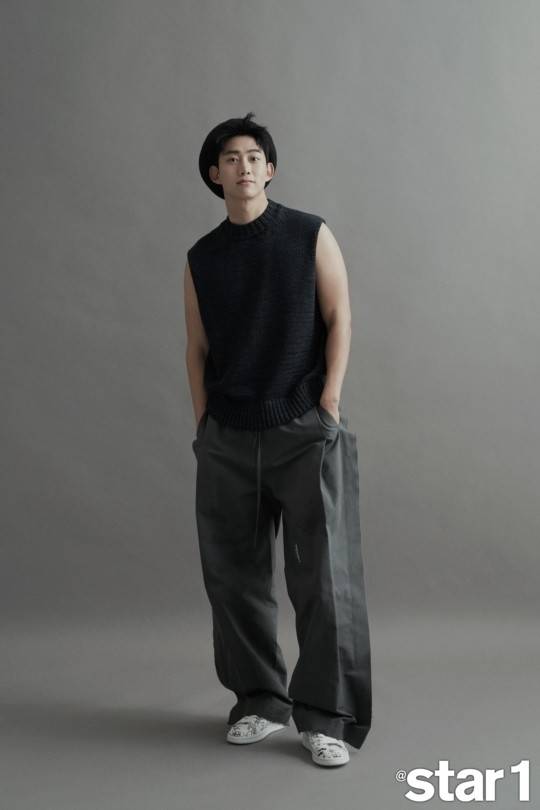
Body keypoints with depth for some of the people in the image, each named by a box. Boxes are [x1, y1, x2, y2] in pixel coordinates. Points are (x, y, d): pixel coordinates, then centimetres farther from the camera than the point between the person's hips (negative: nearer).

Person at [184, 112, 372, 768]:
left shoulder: (310, 236, 4)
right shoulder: (202, 258, 11)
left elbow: (338, 320, 0)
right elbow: (198, 348, 12)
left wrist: (329, 402, -9)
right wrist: (202, 425, 5)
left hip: (305, 431, -3)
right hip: (227, 440, 3)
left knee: (323, 575, -5)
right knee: (234, 575, 7)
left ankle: (328, 717, 6)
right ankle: (260, 702, 22)